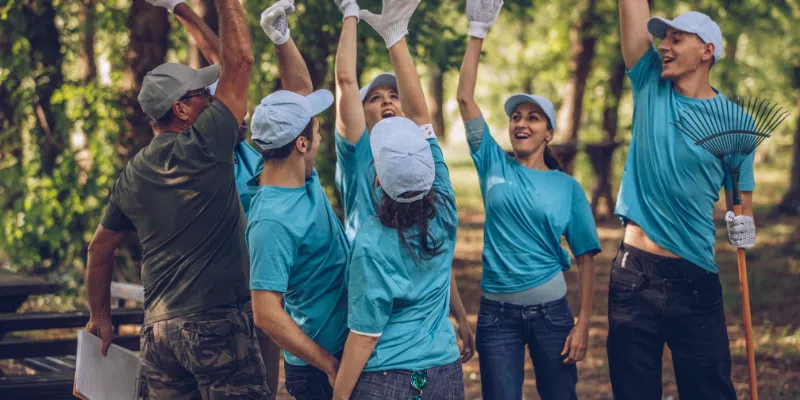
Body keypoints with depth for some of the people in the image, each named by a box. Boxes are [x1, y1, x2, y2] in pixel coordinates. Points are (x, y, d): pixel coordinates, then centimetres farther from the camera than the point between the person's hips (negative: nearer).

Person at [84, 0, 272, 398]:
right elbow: (240, 59, -6)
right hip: (216, 321, -7)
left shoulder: (132, 175, 11)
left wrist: (100, 317, 30)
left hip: (157, 330, 7)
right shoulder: (202, 147, -9)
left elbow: (99, 249, 20)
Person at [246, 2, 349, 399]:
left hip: (345, 348, 9)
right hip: (317, 367, -9)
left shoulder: (304, 179, 0)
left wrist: (282, 38, -4)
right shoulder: (273, 221, -25)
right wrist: (329, 365, -22)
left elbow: (301, 90, 9)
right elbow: (266, 313, -27)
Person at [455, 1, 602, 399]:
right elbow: (465, 97, -4)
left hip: (550, 309, 0)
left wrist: (583, 324, -6)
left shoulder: (567, 187, 1)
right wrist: (477, 32, -8)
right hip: (497, 311, 1)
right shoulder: (494, 165, 3)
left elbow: (586, 259, 1)